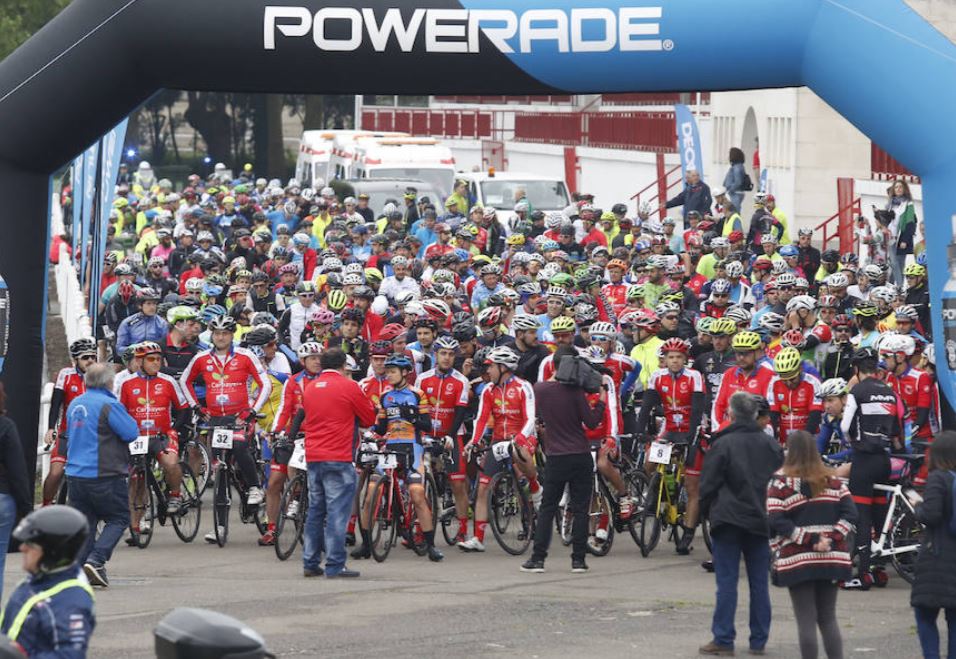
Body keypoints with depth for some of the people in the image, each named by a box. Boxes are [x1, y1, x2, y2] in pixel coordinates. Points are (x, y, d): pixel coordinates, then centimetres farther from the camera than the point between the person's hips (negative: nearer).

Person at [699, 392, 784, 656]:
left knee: (727, 582, -1)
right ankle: (759, 640, 12)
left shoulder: (723, 444, -10)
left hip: (728, 519, -4)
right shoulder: (771, 444, 4)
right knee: (759, 582, 9)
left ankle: (723, 640, -2)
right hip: (762, 521, 4)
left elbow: (708, 485, -7)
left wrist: (707, 511, 8)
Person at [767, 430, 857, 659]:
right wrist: (832, 539, -6)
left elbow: (776, 522, -14)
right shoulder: (833, 480, 7)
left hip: (798, 560, -4)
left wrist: (808, 539, -14)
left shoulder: (781, 482, -5)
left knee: (806, 621, 0)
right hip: (833, 560, 4)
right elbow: (850, 513, 1)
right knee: (828, 619, 13)